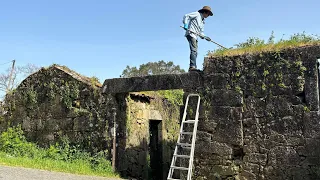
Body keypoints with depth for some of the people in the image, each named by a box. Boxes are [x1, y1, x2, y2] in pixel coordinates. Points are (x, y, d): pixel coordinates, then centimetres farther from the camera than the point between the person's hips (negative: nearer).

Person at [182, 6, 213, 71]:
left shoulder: (203, 21, 28)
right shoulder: (197, 14, 6)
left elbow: (201, 32, 25)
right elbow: (186, 16, -2)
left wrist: (204, 37, 6)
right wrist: (185, 24, -17)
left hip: (195, 36, 9)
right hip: (190, 34, -9)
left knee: (195, 52, 5)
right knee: (194, 50, -23)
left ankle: (192, 67, 6)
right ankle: (192, 66, -32)